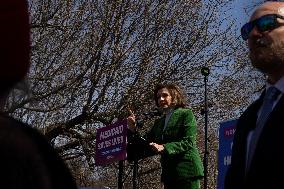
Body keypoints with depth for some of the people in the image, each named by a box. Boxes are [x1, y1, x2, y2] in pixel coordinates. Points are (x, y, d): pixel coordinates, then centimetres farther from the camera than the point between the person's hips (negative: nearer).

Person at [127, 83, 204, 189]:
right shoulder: (159, 122, 21)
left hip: (187, 170, -6)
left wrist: (164, 148, -21)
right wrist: (133, 130, 1)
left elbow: (188, 142, -10)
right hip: (169, 174, 6)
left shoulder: (186, 114, 2)